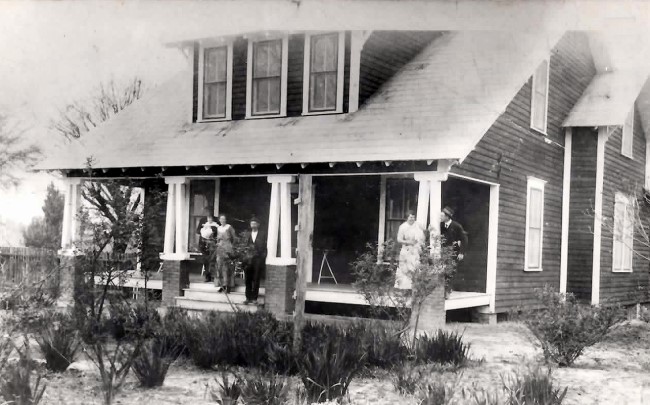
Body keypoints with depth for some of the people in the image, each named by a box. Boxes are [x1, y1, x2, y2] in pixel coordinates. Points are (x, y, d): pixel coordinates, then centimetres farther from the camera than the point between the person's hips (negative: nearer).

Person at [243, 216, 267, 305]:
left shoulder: (262, 234, 3)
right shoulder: (248, 235, 13)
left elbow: (264, 247, -1)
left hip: (258, 259, -3)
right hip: (249, 259, 3)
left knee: (256, 279, 0)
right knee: (248, 279, 1)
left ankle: (254, 298, 7)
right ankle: (248, 298, 7)